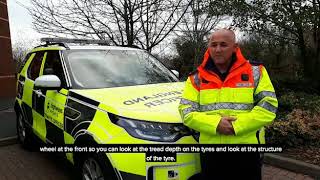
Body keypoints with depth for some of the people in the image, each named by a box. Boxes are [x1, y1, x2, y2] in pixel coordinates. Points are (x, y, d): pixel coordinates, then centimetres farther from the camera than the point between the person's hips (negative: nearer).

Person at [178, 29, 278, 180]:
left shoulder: (255, 72, 0)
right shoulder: (196, 78, 3)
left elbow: (269, 105, -6)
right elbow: (186, 111, -3)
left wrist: (237, 125, -17)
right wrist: (215, 124, -18)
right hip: (210, 152, 2)